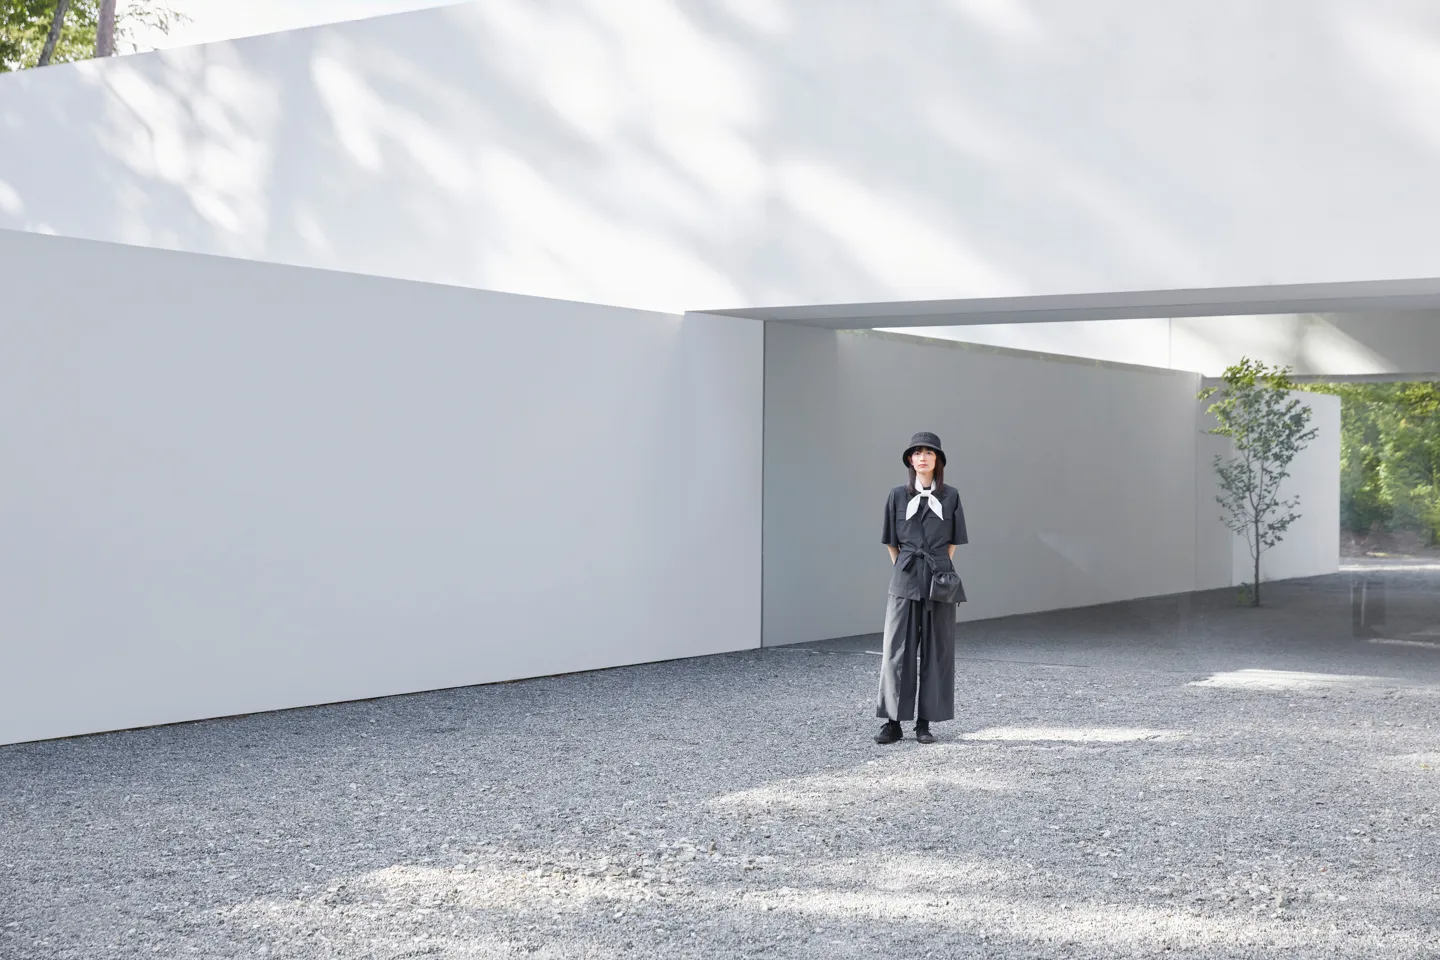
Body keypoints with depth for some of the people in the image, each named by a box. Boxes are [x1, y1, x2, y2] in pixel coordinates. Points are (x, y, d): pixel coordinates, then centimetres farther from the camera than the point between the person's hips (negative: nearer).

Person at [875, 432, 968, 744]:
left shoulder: (950, 496, 4)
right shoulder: (898, 496, 4)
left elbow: (953, 542, 11)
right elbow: (891, 543, 10)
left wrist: (941, 569, 4)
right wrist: (905, 570, 5)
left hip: (939, 582, 0)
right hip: (905, 581, 0)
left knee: (936, 650, 3)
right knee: (897, 649, -3)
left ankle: (925, 723, 10)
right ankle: (894, 722, 4)